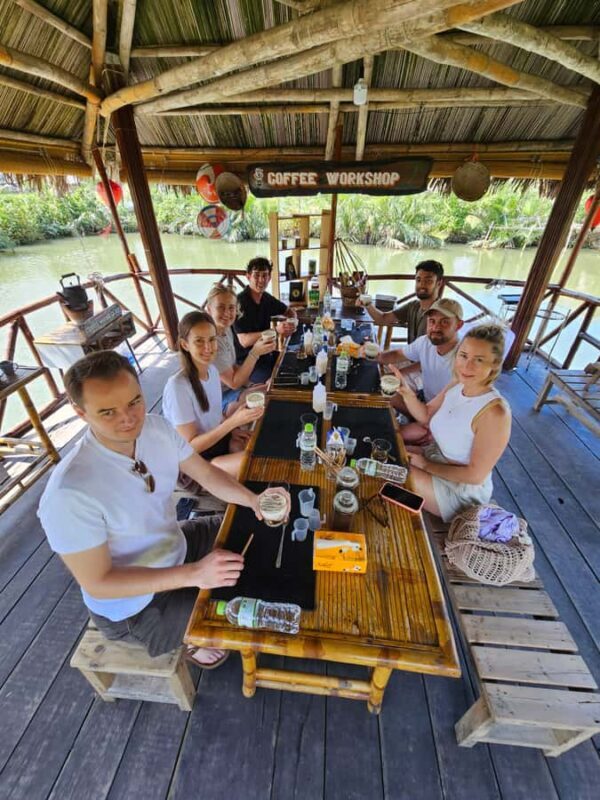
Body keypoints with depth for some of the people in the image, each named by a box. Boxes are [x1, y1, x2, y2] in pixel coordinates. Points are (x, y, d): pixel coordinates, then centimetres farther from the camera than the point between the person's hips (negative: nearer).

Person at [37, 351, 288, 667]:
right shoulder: (69, 494, -34)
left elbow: (206, 473, -8)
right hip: (132, 604, -6)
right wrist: (192, 574, -33)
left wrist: (253, 500, -24)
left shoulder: (155, 427, -16)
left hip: (175, 545, 6)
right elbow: (97, 582, -26)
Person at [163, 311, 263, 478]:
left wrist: (231, 430, -6)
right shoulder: (177, 386, -25)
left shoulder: (212, 370, -3)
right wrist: (233, 422, -30)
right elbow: (191, 446, -21)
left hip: (217, 440, 7)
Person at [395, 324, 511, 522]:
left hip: (463, 489, -7)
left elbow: (476, 475, -23)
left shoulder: (495, 413, -30)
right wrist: (406, 392, -15)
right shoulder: (457, 385, -9)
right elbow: (426, 415, 3)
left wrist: (426, 465, -16)